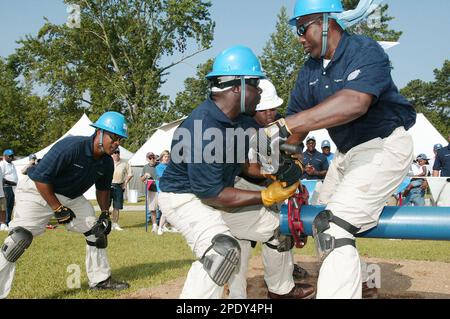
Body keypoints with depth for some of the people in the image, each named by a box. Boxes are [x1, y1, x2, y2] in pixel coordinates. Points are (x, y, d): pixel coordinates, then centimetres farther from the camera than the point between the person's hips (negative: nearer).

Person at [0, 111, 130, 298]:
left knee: (98, 230, 6)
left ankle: (100, 280, 22)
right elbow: (40, 177, -29)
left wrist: (105, 213, 2)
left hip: (71, 197, 8)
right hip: (38, 191, -7)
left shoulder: (107, 163, -7)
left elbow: (103, 188, 13)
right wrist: (58, 209, -26)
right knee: (20, 237, -23)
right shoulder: (71, 147, -31)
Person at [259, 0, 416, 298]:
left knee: (333, 227, -23)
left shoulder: (366, 52, -21)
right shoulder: (311, 69, 4)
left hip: (384, 147, -9)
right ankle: (358, 281, 38)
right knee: (323, 220, 18)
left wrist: (283, 126, -44)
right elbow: (298, 118, 2)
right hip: (346, 153, 9)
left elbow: (354, 103, -40)